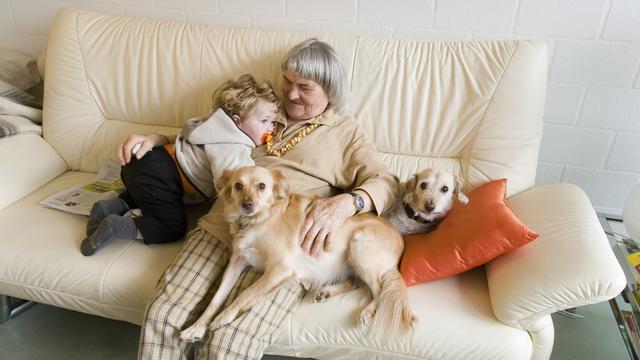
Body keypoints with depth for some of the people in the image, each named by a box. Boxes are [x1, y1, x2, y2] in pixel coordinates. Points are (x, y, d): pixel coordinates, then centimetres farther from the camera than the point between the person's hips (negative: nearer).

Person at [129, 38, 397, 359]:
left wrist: (345, 203, -18)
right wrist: (153, 140, 16)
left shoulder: (346, 131, 15)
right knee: (162, 316, -18)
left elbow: (385, 183, 3)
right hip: (222, 227, 4)